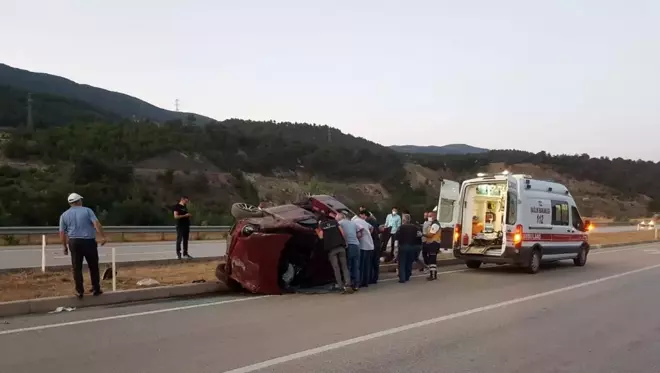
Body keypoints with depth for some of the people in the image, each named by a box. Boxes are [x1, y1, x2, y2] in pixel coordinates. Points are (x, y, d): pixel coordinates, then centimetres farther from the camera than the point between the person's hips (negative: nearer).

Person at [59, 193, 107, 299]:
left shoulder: (64, 215, 7)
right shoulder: (87, 210, 0)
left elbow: (62, 232, 4)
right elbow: (96, 224, -12)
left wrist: (65, 246, 11)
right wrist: (103, 236, -11)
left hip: (74, 242, 2)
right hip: (89, 241, -2)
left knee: (77, 268, 7)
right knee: (93, 266, 9)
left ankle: (79, 291, 6)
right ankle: (96, 289, 13)